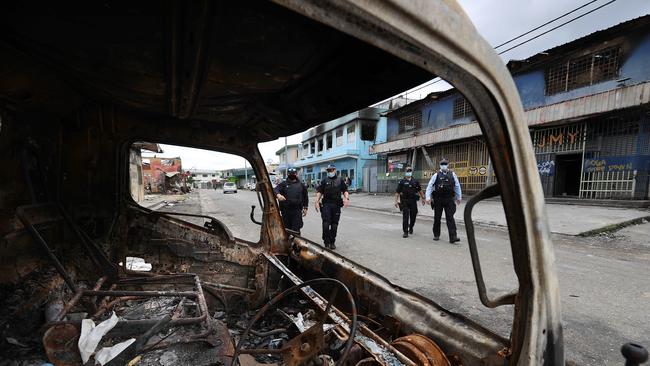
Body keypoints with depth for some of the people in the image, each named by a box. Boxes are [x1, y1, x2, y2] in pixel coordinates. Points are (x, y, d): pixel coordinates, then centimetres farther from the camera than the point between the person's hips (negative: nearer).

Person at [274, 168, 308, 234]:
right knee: (286, 228, 10)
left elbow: (305, 197, 16)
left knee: (296, 229, -3)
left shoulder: (301, 185, 11)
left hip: (297, 211, 0)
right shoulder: (283, 184, 6)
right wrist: (278, 195, -34)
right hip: (285, 211, 0)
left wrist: (305, 208, 11)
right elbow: (276, 190, -11)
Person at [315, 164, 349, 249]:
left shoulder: (340, 180, 12)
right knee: (326, 224, -8)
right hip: (326, 205, -1)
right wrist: (317, 201, -9)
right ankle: (326, 243, 3)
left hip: (336, 205, 1)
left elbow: (345, 191, 10)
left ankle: (332, 242, 18)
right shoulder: (324, 180, 9)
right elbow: (319, 192, 5)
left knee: (334, 225, 6)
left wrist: (346, 198, -10)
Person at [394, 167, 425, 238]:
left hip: (413, 201, 3)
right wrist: (396, 201, -5)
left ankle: (411, 228, 36)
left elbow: (420, 190, 19)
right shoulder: (401, 182, 2)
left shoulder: (415, 181, 10)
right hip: (404, 201, -3)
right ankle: (405, 232, -3)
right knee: (405, 217, -8)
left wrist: (423, 198, 17)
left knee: (413, 216, 10)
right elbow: (397, 192, 0)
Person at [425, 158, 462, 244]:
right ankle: (436, 235, 23)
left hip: (449, 199, 0)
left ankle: (453, 237, -7)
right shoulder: (436, 175, 2)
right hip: (438, 199, 0)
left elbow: (457, 186, 14)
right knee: (437, 217, 9)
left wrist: (459, 197, 15)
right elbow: (429, 186, -1)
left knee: (450, 217, -5)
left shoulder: (452, 174, 7)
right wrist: (428, 197, -10)